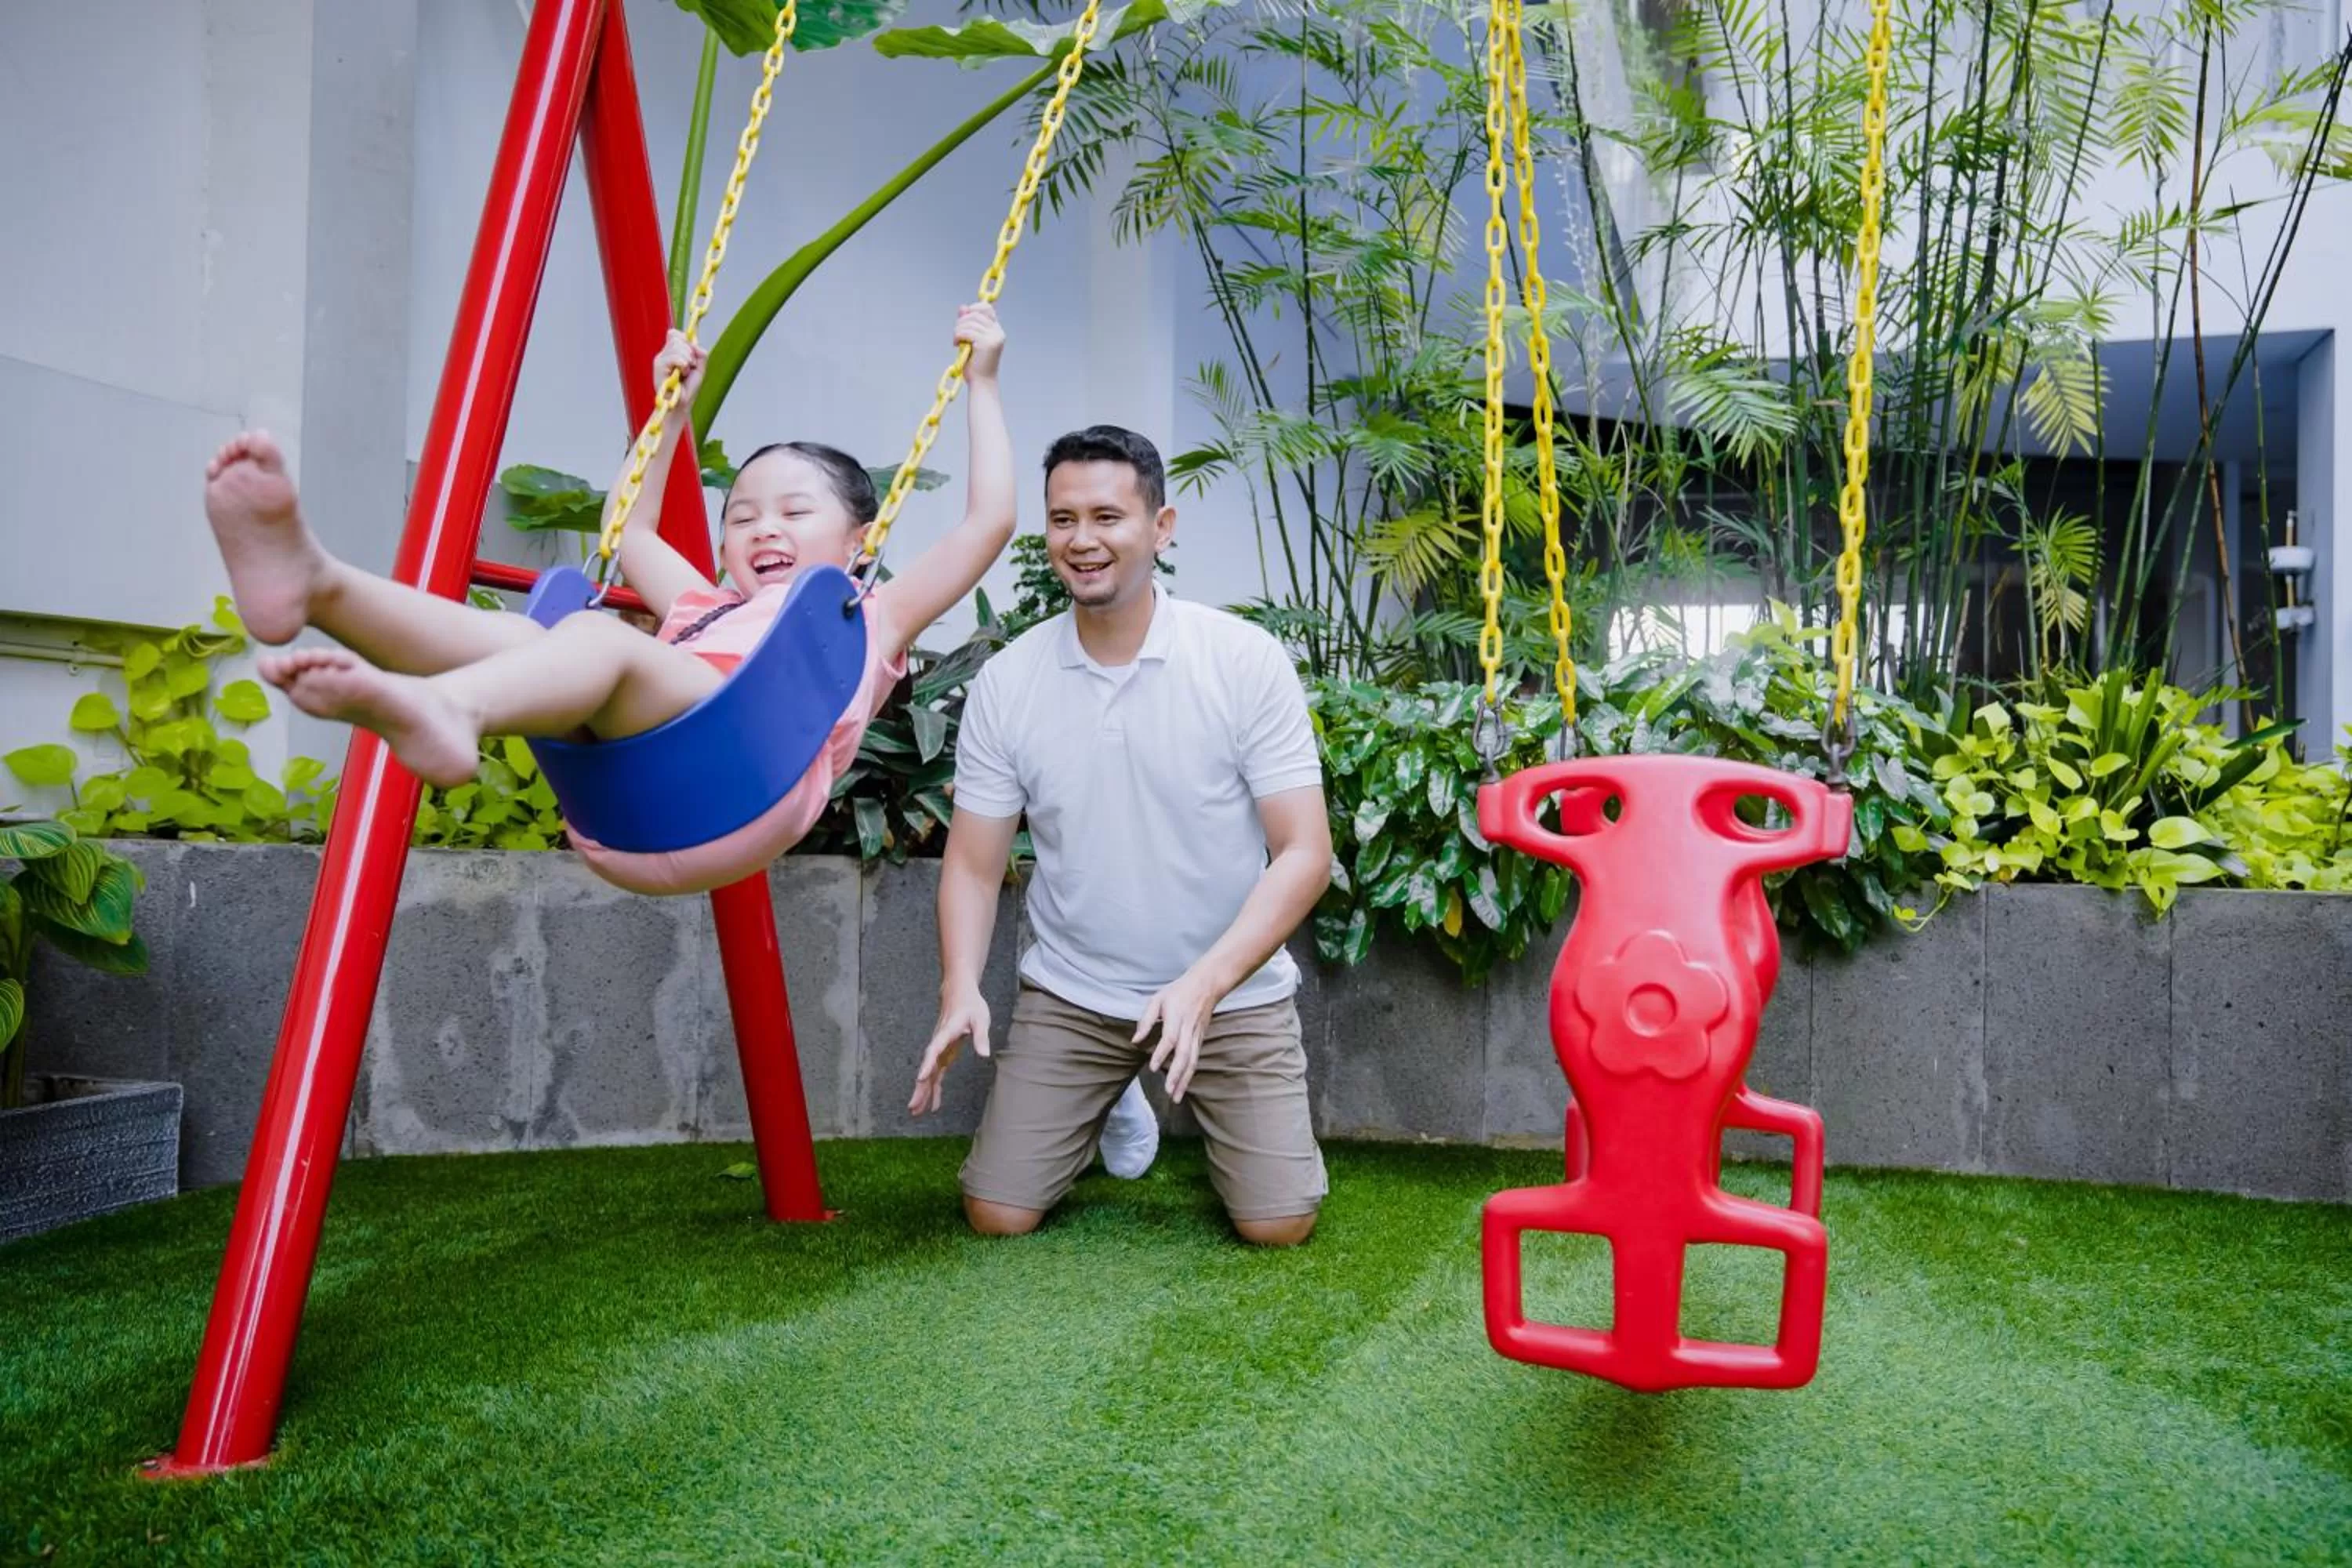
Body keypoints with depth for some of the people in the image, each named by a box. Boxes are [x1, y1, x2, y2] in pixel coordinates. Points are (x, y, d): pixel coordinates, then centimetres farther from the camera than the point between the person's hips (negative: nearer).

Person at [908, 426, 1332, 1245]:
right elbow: (973, 864, -1)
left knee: (1278, 1223, -9)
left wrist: (1205, 983, -27)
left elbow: (1305, 853, -15)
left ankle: (1203, 1109, 25)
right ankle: (1110, 1105, 27)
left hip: (1233, 992, -1)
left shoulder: (1246, 660, -13)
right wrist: (960, 989, -19)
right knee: (997, 1215, -4)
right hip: (1070, 994, 2)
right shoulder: (1006, 679, -6)